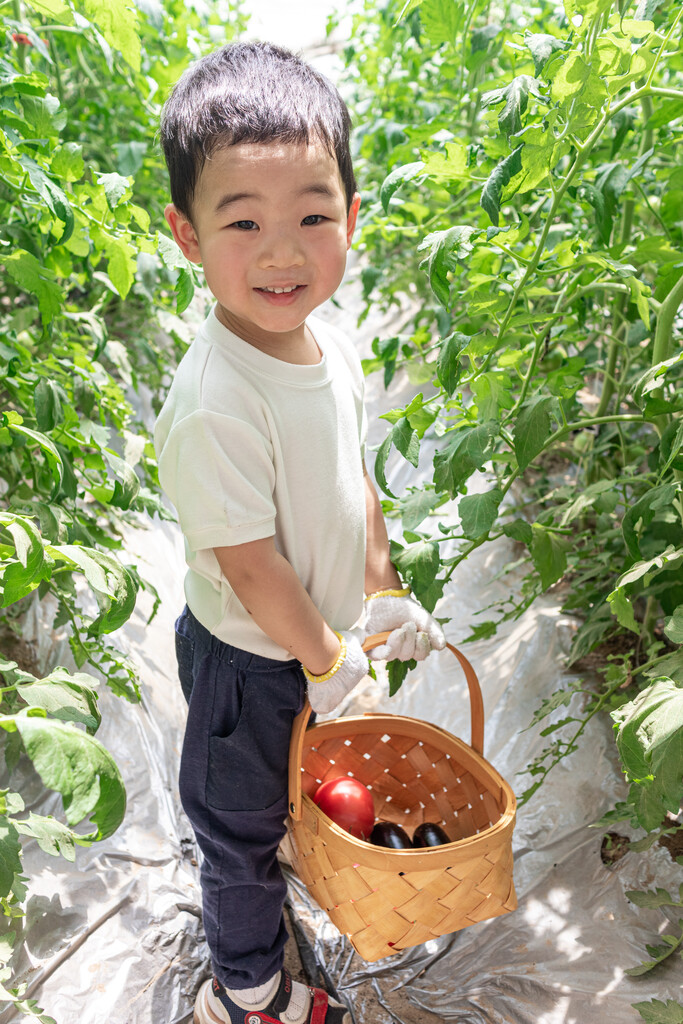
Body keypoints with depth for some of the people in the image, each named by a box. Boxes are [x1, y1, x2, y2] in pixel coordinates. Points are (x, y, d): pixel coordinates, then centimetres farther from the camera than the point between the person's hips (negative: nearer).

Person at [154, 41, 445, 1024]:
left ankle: (286, 851, 65)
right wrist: (325, 658, -12)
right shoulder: (212, 405, -34)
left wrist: (384, 594, 9)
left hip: (319, 640, 7)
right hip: (250, 659, -7)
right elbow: (252, 568, -27)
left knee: (291, 786, 33)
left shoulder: (331, 346, -8)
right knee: (240, 824, 18)